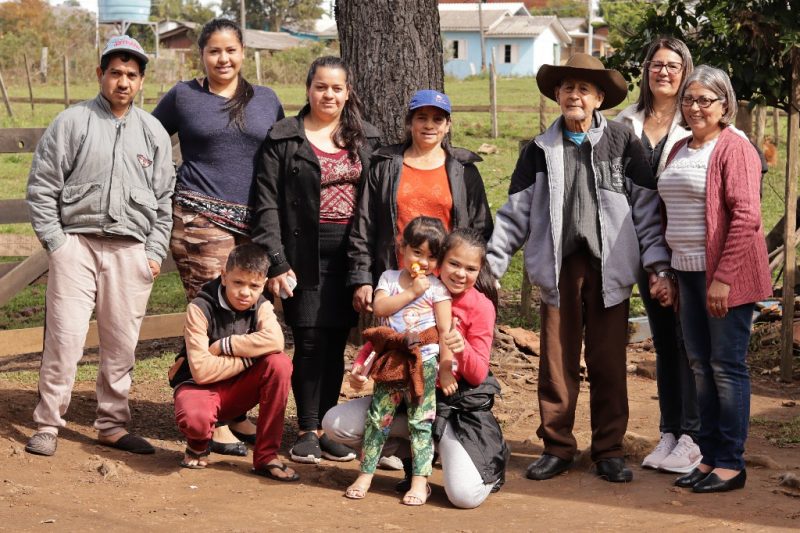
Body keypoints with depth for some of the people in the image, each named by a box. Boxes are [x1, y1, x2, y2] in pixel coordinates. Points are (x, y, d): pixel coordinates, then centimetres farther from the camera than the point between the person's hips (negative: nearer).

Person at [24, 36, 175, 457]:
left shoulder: (153, 132, 12)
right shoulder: (72, 122, 2)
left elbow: (164, 200, 16)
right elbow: (41, 186, 2)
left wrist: (155, 250, 7)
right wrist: (54, 241, -5)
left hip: (131, 250, 3)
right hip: (77, 244, -3)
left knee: (121, 345, 6)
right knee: (64, 337, -7)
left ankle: (113, 424, 18)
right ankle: (48, 424, 4)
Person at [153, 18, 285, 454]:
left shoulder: (267, 100, 14)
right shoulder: (183, 96, 6)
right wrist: (167, 188, 6)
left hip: (254, 223, 3)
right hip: (200, 219, -3)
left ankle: (237, 414, 14)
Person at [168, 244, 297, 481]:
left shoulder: (261, 306, -4)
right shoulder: (200, 308, -18)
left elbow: (274, 342, -28)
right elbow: (201, 370, -26)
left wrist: (222, 345, -27)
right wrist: (251, 356, -20)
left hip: (238, 390, 5)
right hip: (199, 385, -4)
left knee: (280, 363, -25)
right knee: (194, 419, -41)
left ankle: (266, 457, -15)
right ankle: (198, 444, 3)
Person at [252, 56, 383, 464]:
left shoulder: (366, 139, 11)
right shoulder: (283, 139, 0)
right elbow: (267, 204, -4)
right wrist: (275, 262, -11)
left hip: (350, 251, 3)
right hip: (307, 253, -3)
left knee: (337, 341, 6)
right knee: (311, 340, -5)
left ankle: (327, 428, 15)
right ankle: (308, 431, 5)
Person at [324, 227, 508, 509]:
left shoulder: (481, 306, -9)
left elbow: (478, 374, -11)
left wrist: (462, 349, -33)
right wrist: (360, 368, -10)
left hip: (458, 404, -4)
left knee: (465, 495, -24)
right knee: (335, 424, -13)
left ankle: (492, 456, 14)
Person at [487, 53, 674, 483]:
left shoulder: (622, 142, 3)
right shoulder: (540, 151, 9)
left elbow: (646, 207, 2)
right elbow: (515, 213, 9)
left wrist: (659, 266, -3)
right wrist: (489, 266, 2)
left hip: (609, 266, -1)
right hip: (560, 266, 1)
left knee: (609, 363, 4)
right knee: (557, 362, 3)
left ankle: (609, 450, 14)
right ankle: (557, 448, 14)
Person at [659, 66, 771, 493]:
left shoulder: (734, 149, -9)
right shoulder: (680, 150, 15)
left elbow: (746, 217, -17)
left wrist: (724, 277, -21)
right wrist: (668, 271, 15)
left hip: (725, 274, -8)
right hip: (689, 272, 8)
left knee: (726, 366, -3)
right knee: (700, 366, 10)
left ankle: (731, 463, 4)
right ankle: (709, 454, 19)